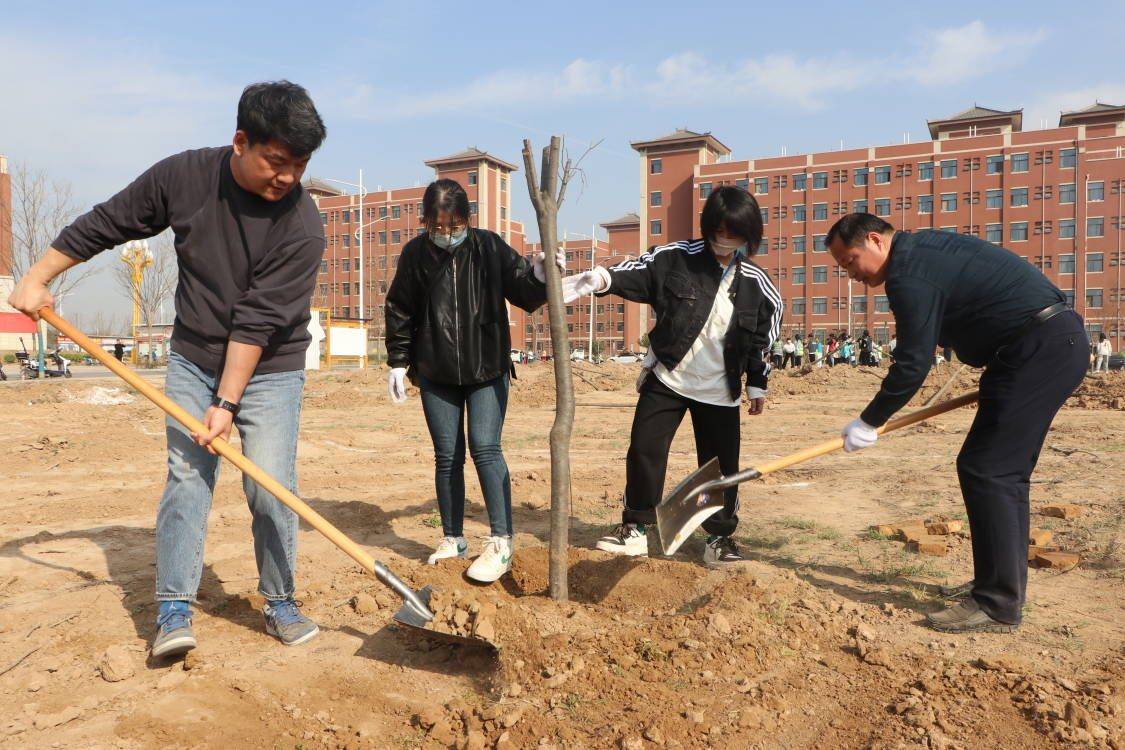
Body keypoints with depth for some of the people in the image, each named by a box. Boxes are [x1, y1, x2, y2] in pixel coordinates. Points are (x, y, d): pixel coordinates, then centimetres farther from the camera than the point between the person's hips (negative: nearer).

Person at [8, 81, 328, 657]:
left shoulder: (302, 228, -20)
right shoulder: (183, 176, -10)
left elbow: (258, 321, -23)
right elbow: (106, 225, 4)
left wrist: (227, 401, -22)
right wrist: (39, 276, 5)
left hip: (270, 370, -2)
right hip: (193, 360, 3)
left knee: (271, 487, -6)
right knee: (186, 479, -3)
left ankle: (279, 602, 11)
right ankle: (174, 609, 5)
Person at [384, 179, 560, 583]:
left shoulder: (490, 247, -7)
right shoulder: (415, 254, -3)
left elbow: (524, 295, -2)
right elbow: (399, 311, 6)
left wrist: (539, 276, -23)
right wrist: (398, 362, 6)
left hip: (488, 369, -2)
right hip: (436, 373, 2)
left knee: (485, 447, -11)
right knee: (447, 455, 7)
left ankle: (500, 544, -4)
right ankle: (453, 539, 21)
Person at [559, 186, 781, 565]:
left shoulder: (757, 284, 0)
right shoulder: (676, 258, -7)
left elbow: (762, 338, 7)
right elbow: (636, 272, -14)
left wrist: (757, 386, 10)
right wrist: (600, 278, -34)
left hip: (719, 392, 1)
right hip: (666, 380, -1)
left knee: (722, 464, 5)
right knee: (644, 450, 0)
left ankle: (720, 536, 24)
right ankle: (635, 527, 16)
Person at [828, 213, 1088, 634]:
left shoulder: (909, 276, -17)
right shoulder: (922, 248, 15)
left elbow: (913, 364, -17)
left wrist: (868, 424, -8)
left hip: (1038, 351, -11)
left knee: (984, 469, -10)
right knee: (1006, 470, 15)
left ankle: (998, 606, -6)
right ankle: (1006, 582, 26)